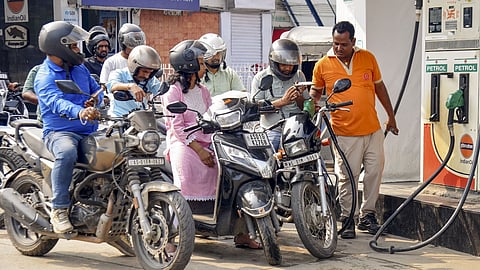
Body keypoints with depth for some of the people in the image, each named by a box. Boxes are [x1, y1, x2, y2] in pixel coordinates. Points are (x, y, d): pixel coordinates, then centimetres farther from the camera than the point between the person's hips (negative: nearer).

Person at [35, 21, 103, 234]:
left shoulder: (80, 69, 16)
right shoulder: (44, 76, -8)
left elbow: (97, 90, 23)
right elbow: (56, 102, -27)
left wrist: (94, 102, -3)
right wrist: (79, 112, -48)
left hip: (89, 131, 7)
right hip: (60, 132, -7)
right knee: (67, 152, -39)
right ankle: (59, 210, -30)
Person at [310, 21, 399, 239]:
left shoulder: (368, 58, 4)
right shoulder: (323, 65, -2)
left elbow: (379, 86, 15)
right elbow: (315, 91, 14)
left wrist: (391, 116, 19)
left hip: (372, 129, 3)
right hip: (345, 133, -3)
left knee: (375, 171, 7)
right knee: (347, 178, -1)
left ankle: (367, 215, 21)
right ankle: (348, 219, 10)